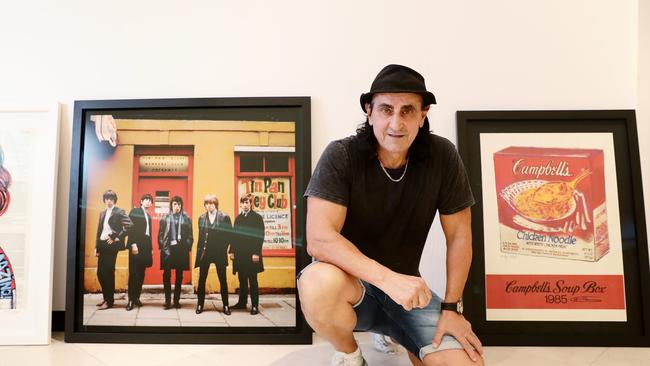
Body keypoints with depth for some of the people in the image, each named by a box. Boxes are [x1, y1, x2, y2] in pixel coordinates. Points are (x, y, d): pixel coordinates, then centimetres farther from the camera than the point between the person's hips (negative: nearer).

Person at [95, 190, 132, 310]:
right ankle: (106, 298, 22)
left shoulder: (119, 212, -5)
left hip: (111, 245, -7)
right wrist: (96, 247, 12)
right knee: (100, 272, 9)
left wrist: (118, 237, -15)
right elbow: (99, 230, 17)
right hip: (102, 245, 7)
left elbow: (129, 225, -16)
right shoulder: (102, 213, 17)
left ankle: (109, 300, 5)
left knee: (108, 273, -4)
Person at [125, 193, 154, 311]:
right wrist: (133, 244, -19)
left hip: (145, 246, 6)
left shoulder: (148, 216, 21)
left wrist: (151, 248, 13)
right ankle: (131, 300, -4)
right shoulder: (135, 211, 2)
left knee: (141, 273, 6)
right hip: (136, 245, -6)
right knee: (133, 273, -7)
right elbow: (131, 228, -9)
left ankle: (136, 297, 13)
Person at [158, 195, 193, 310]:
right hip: (168, 249, 0)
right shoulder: (165, 218, 5)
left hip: (181, 249, 1)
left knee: (179, 276, 7)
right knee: (167, 275, -1)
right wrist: (163, 248, -5)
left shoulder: (186, 218, 4)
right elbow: (161, 235, 4)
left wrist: (187, 248, -6)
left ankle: (176, 300, 16)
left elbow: (190, 236, 4)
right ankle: (167, 301, 6)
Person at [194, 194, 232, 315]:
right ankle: (200, 305, 18)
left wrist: (222, 248, -7)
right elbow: (200, 236, 10)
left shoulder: (224, 217, -4)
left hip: (219, 253, -2)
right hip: (205, 252, 3)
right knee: (202, 279, 6)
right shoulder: (202, 218, 7)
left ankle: (225, 306, 14)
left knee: (223, 279, 5)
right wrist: (199, 251, 4)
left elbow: (230, 234, -3)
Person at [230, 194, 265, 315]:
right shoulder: (238, 218, 12)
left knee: (252, 281, 1)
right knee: (242, 280, 13)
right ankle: (242, 302, 23)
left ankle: (255, 306, 6)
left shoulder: (257, 217, -4)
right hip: (239, 254, 5)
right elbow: (235, 236, 12)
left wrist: (256, 253, -15)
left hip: (251, 255, -5)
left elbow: (260, 237, -9)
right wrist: (232, 251, 6)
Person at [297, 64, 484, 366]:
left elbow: (459, 235, -3)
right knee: (319, 283, -38)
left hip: (404, 287, 4)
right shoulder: (341, 156, -19)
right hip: (350, 280, -3)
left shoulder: (442, 157, -11)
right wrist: (387, 278, -39)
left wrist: (451, 307, -6)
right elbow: (319, 239, -28)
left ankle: (389, 334, 21)